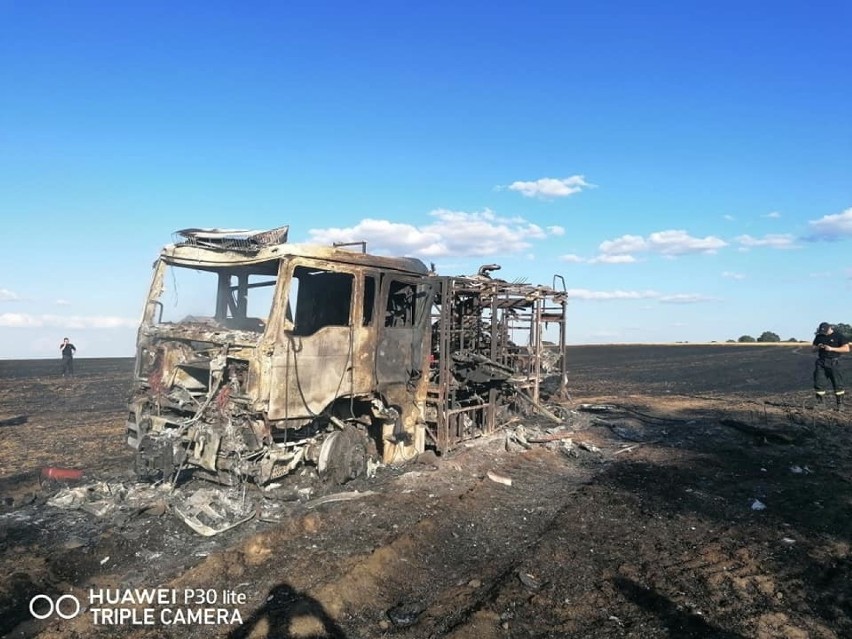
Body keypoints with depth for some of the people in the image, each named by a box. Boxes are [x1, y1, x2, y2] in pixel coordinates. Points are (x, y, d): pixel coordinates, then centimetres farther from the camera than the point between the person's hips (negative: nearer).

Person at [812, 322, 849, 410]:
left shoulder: (839, 336, -2)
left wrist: (832, 348, -18)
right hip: (821, 362, 4)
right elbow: (813, 349, 15)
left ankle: (840, 403, 6)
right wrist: (818, 347, -8)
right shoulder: (819, 337, 10)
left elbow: (846, 349, -8)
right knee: (819, 383, 0)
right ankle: (821, 400, 10)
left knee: (837, 384, -2)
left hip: (833, 363, -4)